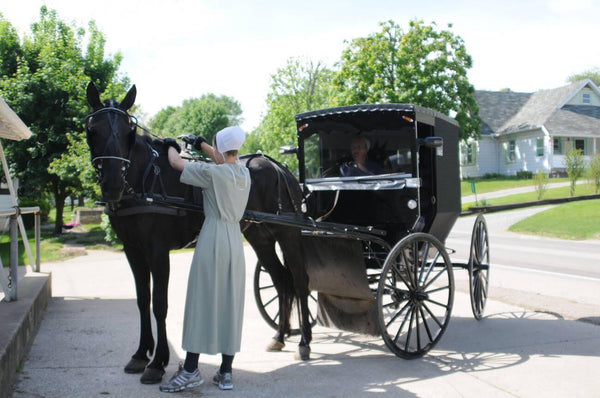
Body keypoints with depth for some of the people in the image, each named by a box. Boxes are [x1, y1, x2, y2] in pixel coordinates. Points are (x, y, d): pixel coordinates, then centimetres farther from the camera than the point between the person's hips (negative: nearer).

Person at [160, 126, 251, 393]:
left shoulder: (212, 173, -10)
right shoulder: (244, 173, 9)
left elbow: (176, 163, -1)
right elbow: (224, 159, 29)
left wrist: (171, 145, 20)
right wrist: (199, 143, 33)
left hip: (213, 240, -6)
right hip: (235, 241, 6)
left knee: (201, 302, 0)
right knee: (230, 304, 8)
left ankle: (190, 370, 6)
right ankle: (226, 373, 14)